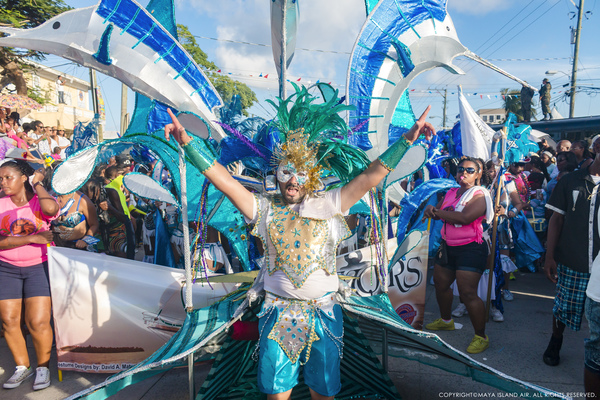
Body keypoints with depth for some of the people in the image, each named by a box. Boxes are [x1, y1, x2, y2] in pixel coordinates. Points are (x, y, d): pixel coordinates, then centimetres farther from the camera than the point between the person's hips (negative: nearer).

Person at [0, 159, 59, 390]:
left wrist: (38, 183, -16)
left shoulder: (40, 201, -5)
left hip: (38, 267, -3)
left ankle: (43, 367, 15)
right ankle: (22, 367, 24)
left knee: (38, 322, -7)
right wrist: (31, 238, -19)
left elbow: (51, 209, -33)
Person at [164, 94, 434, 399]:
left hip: (324, 314, 0)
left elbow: (369, 177, -5)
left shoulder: (328, 206, -1)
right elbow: (223, 180, -7)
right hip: (278, 316, 0)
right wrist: (187, 142, -15)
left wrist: (407, 139, -10)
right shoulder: (264, 209, 0)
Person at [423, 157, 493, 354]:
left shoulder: (479, 196, -11)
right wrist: (431, 209, -15)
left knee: (468, 293, -11)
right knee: (441, 284, 19)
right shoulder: (450, 193, 11)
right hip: (448, 246, 8)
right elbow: (435, 209, 11)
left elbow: (465, 217, -27)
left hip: (470, 249, -8)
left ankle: (481, 337, 5)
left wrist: (438, 212, -16)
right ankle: (446, 320, 42)